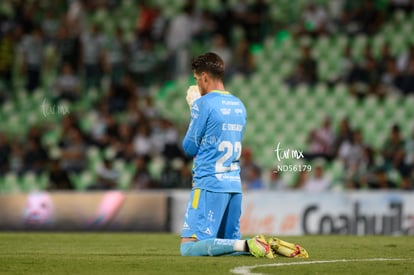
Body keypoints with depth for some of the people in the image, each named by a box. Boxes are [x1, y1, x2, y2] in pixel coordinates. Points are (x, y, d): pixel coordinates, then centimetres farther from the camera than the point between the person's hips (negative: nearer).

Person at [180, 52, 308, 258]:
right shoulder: (239, 105, 14)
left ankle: (246, 246, -26)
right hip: (235, 185, 8)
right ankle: (271, 246, -6)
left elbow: (189, 147, -4)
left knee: (189, 247, -11)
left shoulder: (204, 104, -9)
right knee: (228, 243, 17)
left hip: (209, 184, -8)